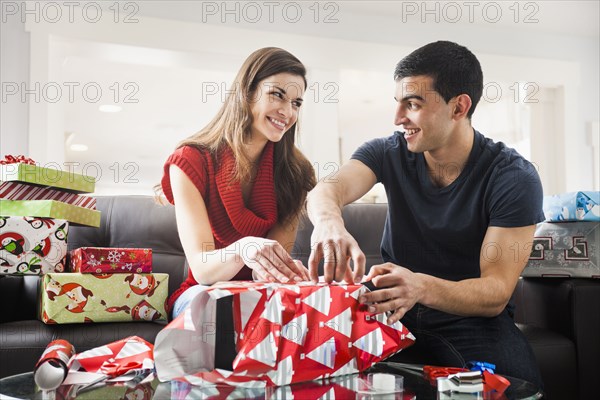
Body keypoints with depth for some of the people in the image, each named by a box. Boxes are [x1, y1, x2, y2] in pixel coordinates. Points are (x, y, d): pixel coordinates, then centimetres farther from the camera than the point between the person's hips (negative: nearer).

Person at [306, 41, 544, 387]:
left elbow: (496, 294, -19)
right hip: (395, 312, 2)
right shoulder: (388, 153, -3)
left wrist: (421, 287, -40)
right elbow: (328, 190, -22)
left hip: (472, 320, -1)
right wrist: (329, 221, -48)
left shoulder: (514, 177, -13)